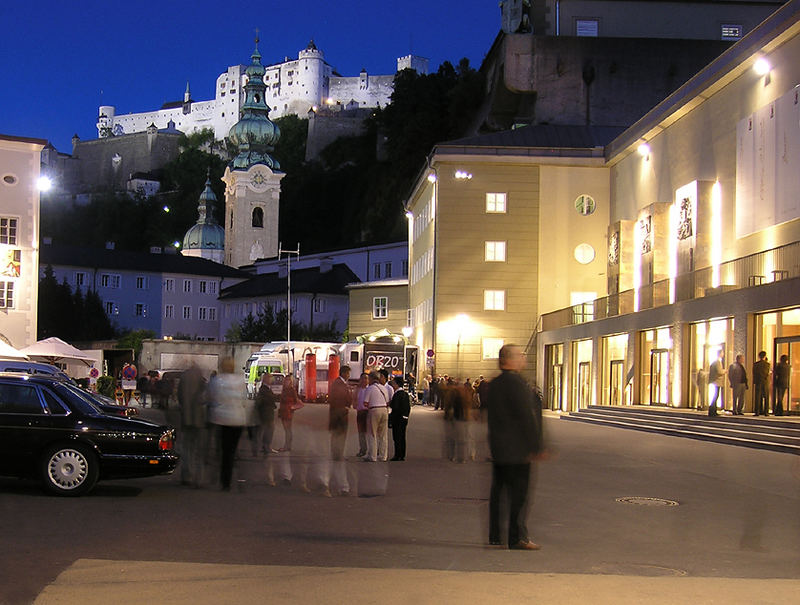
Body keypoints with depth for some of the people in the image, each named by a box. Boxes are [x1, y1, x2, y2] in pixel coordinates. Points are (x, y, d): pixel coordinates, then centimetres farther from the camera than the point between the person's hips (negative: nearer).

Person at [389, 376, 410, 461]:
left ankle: (397, 456, -2)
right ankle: (402, 455, 17)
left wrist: (390, 416, -9)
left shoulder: (397, 394, -16)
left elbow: (395, 408, -20)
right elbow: (409, 407, 15)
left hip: (398, 419, -9)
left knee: (397, 438, -4)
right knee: (402, 437, 13)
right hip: (405, 418, 9)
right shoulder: (406, 394, 11)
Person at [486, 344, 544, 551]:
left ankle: (495, 535, 18)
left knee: (497, 491, 13)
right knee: (519, 493, -3)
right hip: (517, 449, -9)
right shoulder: (517, 384, -16)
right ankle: (518, 538, -2)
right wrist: (536, 446, -14)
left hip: (497, 448, 9)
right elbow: (527, 417, -18)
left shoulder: (493, 384, 11)